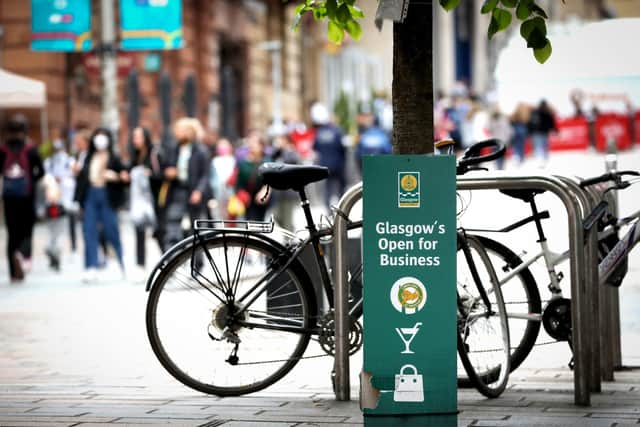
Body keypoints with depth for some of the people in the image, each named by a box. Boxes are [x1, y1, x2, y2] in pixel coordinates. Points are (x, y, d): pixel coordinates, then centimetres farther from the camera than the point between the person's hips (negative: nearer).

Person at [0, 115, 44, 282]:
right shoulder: (30, 149, -6)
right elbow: (41, 171, -11)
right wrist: (32, 180, 5)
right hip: (27, 197, -2)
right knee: (27, 231, 7)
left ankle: (15, 272, 7)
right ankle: (23, 254, -25)